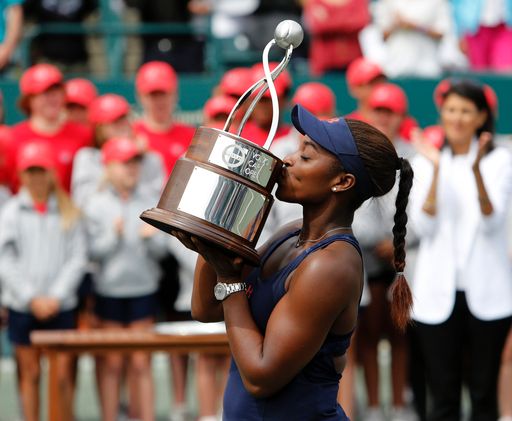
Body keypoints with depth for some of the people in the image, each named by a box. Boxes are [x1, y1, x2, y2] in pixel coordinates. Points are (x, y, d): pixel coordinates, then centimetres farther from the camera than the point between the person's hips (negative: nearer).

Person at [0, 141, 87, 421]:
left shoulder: (69, 213, 5)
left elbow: (78, 258, 0)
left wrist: (56, 296, -10)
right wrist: (32, 298, -9)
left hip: (61, 306, 0)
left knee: (63, 374, -3)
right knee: (30, 374, 4)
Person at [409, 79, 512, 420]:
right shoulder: (426, 161, 7)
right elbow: (424, 225, -5)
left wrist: (476, 170, -23)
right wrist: (436, 170, -14)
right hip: (438, 292, 1)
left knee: (484, 392, 3)